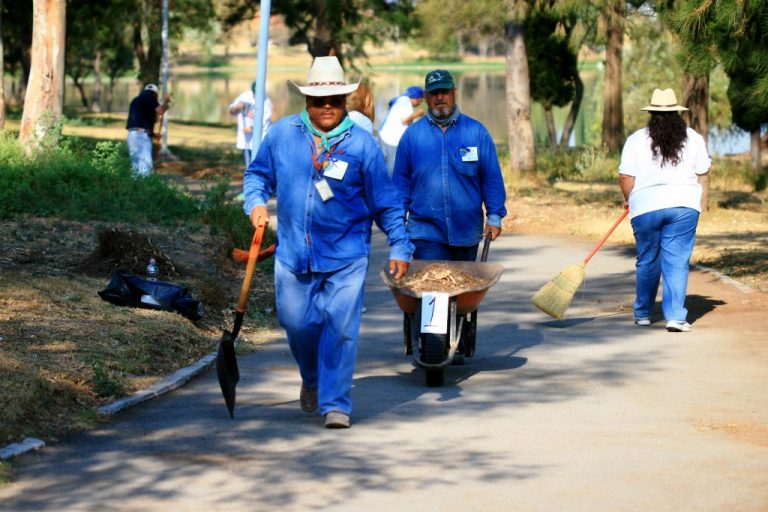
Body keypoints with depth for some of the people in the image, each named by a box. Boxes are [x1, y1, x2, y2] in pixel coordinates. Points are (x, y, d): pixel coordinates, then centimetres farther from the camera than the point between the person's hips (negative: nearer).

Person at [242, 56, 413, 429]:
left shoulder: (361, 144, -5)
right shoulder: (282, 134, 0)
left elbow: (386, 201, 0)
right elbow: (257, 174, 14)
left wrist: (399, 248, -2)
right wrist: (255, 202, -6)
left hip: (346, 256, -2)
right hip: (294, 254, 2)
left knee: (340, 328, -8)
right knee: (297, 324, 10)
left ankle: (335, 404, 2)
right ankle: (312, 380, 40)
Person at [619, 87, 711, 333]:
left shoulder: (636, 140, 1)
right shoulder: (693, 138, 6)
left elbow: (625, 177, -1)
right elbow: (703, 174, 6)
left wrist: (631, 201, 15)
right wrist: (702, 203, 17)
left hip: (646, 207, 0)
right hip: (684, 206, 0)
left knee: (647, 261, 13)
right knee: (677, 263, -1)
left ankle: (642, 314, 26)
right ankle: (675, 316, -10)